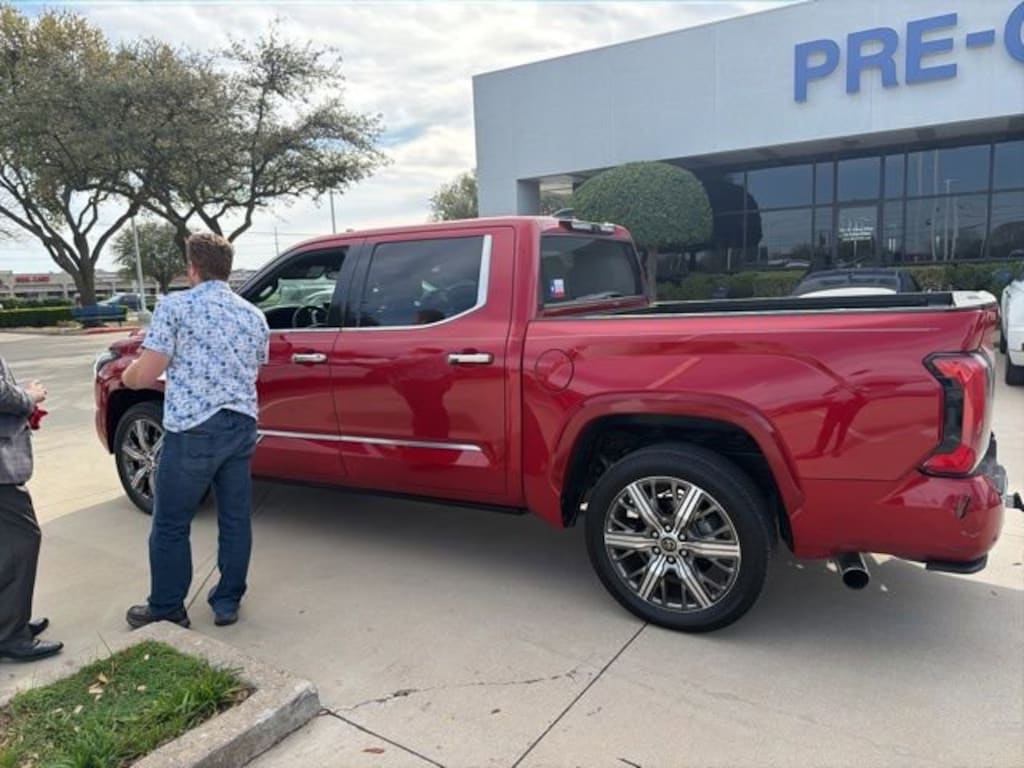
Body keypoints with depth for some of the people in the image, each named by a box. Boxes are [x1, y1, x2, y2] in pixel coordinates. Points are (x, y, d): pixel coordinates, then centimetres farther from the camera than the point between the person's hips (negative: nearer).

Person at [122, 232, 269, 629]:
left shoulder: (175, 306, -7)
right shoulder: (254, 315, 9)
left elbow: (145, 375, -8)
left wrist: (125, 376, 14)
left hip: (193, 430, -5)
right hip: (241, 426, 6)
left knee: (170, 524, 10)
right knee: (235, 518, 14)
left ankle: (167, 611, 23)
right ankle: (227, 602, 25)